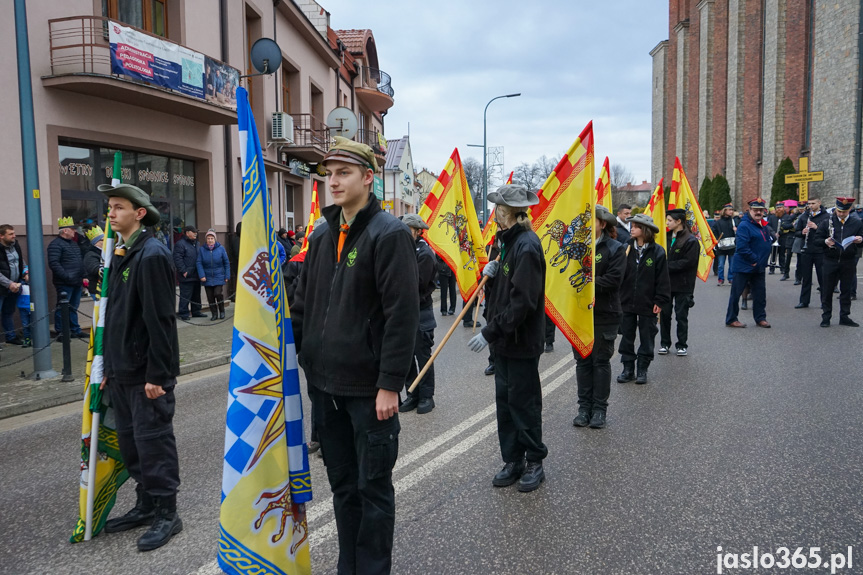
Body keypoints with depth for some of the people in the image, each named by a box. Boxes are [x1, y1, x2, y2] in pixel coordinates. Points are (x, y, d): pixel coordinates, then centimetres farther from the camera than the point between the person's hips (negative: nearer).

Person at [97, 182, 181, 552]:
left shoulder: (152, 255, -15)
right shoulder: (121, 254, 13)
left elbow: (160, 319, -20)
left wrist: (156, 375, -21)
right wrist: (110, 366, 17)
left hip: (148, 372, -9)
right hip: (123, 370, 9)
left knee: (153, 441, 0)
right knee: (130, 441, 16)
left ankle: (166, 514, 14)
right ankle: (146, 505, 30)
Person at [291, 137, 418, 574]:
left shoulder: (389, 234, -11)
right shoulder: (321, 236, 11)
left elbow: (402, 314, -16)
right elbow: (303, 305, 16)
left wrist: (390, 385, -18)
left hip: (369, 389, -7)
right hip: (324, 384, 7)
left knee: (373, 487, 8)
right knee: (342, 484, 18)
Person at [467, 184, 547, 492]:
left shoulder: (527, 246, -18)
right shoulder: (509, 242, 13)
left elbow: (523, 301, -24)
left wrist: (490, 332, -24)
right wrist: (492, 275, -3)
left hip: (521, 341, -9)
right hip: (504, 339, 9)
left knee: (524, 401, 4)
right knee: (505, 400, 13)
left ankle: (535, 462, 20)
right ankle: (513, 460, 25)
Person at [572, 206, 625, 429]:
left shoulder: (615, 249, -4)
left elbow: (613, 279, -15)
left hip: (604, 314, -3)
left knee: (601, 361, 6)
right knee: (582, 361, 9)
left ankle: (600, 409, 16)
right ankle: (584, 407, 19)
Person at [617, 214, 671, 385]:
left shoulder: (657, 251, -6)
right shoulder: (627, 249, 2)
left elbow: (662, 279, -6)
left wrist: (660, 301, -9)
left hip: (648, 304, -3)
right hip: (627, 302, 3)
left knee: (646, 338, 8)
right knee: (627, 337, 10)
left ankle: (642, 369, 20)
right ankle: (628, 369, 21)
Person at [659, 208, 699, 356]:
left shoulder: (691, 240, -9)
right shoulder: (667, 237, 10)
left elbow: (688, 262, -16)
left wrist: (667, 266, -17)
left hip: (683, 284, -5)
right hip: (666, 282, 5)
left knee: (681, 316, 3)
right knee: (664, 313, 7)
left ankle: (682, 345, 15)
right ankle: (664, 343, 18)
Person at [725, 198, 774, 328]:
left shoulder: (764, 226, 12)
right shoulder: (744, 225, -15)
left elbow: (768, 242, 23)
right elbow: (742, 246, -22)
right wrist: (754, 260, -18)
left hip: (759, 267, 8)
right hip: (744, 266, -8)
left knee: (760, 293, 12)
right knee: (736, 293, 1)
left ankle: (760, 318, 23)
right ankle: (731, 319, 9)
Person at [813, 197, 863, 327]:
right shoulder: (827, 222, 0)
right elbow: (816, 239, 0)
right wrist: (825, 241, -20)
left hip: (849, 262, 1)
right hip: (830, 262, -1)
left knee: (846, 290, 9)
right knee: (827, 290, 3)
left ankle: (844, 317, 18)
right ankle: (826, 317, 12)